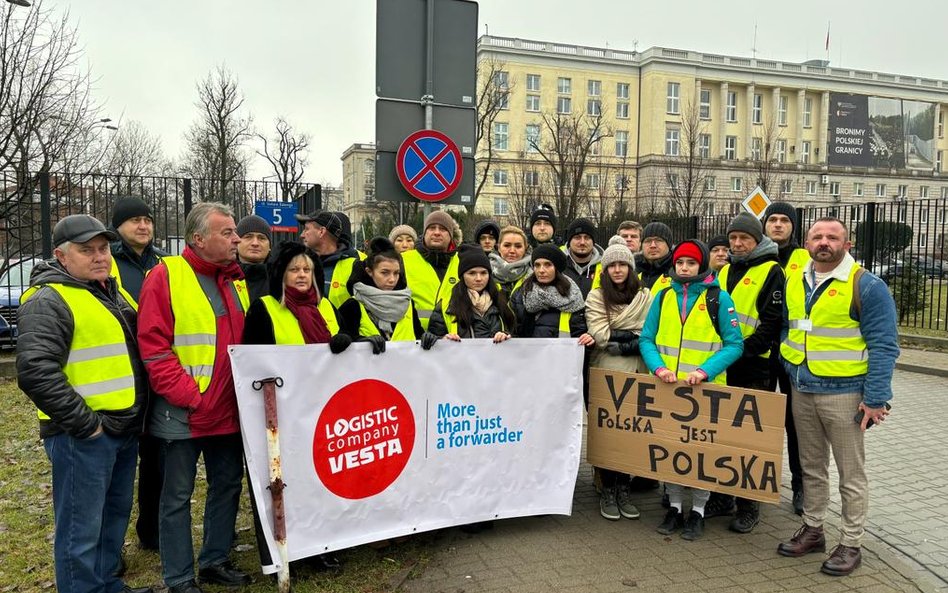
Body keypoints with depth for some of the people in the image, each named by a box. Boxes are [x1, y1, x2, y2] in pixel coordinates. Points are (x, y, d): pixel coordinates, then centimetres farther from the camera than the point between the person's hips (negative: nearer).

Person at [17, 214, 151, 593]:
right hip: (84, 435, -9)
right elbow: (36, 372, -23)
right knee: (82, 528, 1)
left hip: (124, 429, 9)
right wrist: (83, 422, -20)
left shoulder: (110, 294, 15)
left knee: (115, 516, 20)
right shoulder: (49, 300, -12)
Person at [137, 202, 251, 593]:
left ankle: (215, 561, 33)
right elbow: (153, 348, -14)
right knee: (178, 497, 7)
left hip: (228, 410, 6)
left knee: (228, 486, 16)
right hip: (184, 413, -6)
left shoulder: (237, 278, 9)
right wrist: (189, 396, -18)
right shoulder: (165, 276, -10)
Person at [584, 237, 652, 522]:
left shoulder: (645, 297, 7)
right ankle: (607, 491, 15)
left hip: (636, 372, 2)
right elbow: (599, 336, -9)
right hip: (606, 371, -2)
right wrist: (633, 335, -8)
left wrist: (618, 341, -12)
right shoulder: (596, 296, 1)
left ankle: (623, 489, 20)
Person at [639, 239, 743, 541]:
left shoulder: (718, 297, -3)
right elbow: (646, 338, 7)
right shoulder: (663, 296, 6)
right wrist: (658, 367, -11)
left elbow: (734, 344, -4)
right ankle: (674, 507, 24)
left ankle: (698, 511, 20)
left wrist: (705, 371, -17)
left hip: (705, 388, -3)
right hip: (667, 386, 3)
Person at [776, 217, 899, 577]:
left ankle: (851, 544, 19)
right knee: (811, 467, 17)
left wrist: (875, 399, -15)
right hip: (802, 390, 5)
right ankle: (812, 530, 31)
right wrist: (788, 371, 8)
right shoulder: (794, 281, 6)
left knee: (851, 473, 6)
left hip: (844, 392, -5)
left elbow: (884, 346, -12)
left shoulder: (866, 286, -11)